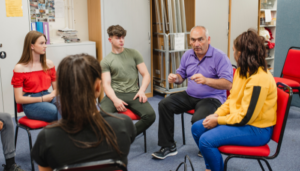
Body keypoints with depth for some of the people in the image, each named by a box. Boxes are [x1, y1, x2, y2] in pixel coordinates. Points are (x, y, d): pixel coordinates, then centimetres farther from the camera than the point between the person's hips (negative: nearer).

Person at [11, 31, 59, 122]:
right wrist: (42, 99, -14)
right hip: (30, 103, -4)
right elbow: (19, 99, -5)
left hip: (47, 98, 4)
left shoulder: (49, 64, 10)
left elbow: (56, 88, 16)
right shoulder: (20, 68, -3)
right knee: (56, 112, -34)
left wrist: (52, 95, -9)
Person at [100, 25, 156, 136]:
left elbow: (146, 75, 10)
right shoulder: (106, 61, 9)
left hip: (133, 93, 2)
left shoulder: (133, 54, 14)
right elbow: (106, 84, 1)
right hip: (115, 94, -1)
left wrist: (142, 90, -10)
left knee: (150, 115, -26)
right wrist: (115, 100, -19)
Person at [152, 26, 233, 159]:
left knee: (198, 119, -33)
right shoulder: (187, 55, 6)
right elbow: (181, 75, 18)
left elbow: (228, 84, -22)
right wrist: (175, 78, -8)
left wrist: (206, 80, -36)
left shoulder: (220, 57, -14)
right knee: (164, 104, -8)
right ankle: (168, 146, 3)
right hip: (190, 95, 7)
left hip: (212, 98, -6)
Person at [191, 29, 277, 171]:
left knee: (206, 140, -23)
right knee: (197, 128, 7)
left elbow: (246, 117, -25)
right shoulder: (242, 70, 3)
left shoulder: (259, 79, -26)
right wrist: (216, 114, -2)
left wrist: (218, 120, -16)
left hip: (256, 129, -10)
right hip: (238, 118, 10)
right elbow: (232, 98, 12)